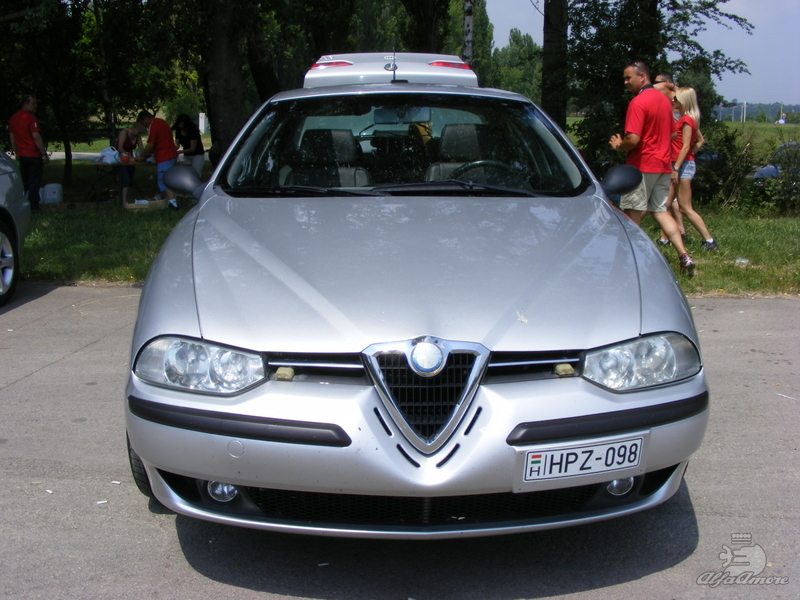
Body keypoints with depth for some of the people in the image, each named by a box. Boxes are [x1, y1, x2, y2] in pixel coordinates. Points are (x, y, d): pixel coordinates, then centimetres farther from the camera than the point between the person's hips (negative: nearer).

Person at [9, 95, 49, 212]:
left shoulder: (13, 118, 10)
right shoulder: (30, 117, -14)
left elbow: (12, 137, 14)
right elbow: (36, 137, -18)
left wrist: (16, 153, 22)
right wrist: (44, 154, -15)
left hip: (22, 155, 7)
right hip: (33, 154, -7)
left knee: (23, 181, 14)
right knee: (34, 181, -3)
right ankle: (33, 206, -3)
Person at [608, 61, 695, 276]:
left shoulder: (638, 102, -15)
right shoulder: (664, 99, 14)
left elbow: (633, 139, -22)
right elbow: (671, 133, 22)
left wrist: (618, 146, -4)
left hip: (641, 166, -8)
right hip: (663, 165, 8)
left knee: (632, 215, 1)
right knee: (661, 211, 10)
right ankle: (684, 255, -1)